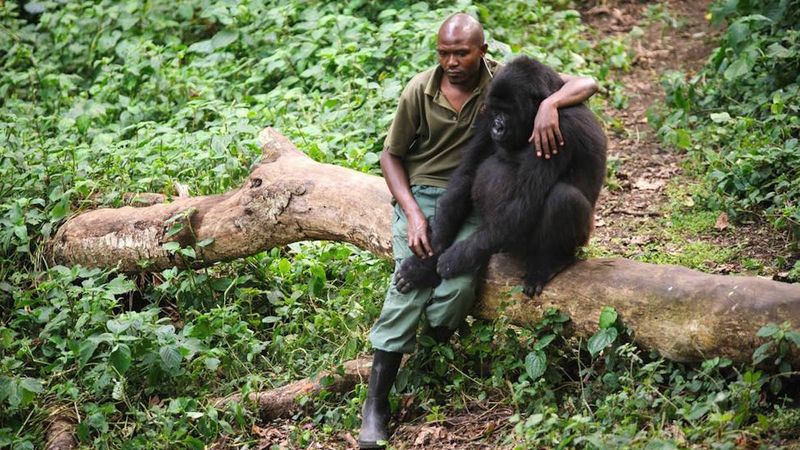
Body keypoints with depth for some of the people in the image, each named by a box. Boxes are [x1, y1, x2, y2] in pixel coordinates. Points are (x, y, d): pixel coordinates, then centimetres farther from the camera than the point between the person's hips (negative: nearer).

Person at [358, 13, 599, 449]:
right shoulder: (419, 91, -2)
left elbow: (585, 84, -10)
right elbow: (391, 155, 8)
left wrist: (549, 105, -32)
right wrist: (412, 213, -7)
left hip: (475, 201, 0)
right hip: (421, 194, 0)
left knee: (459, 285, -29)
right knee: (410, 279, -21)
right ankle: (376, 402, -17)